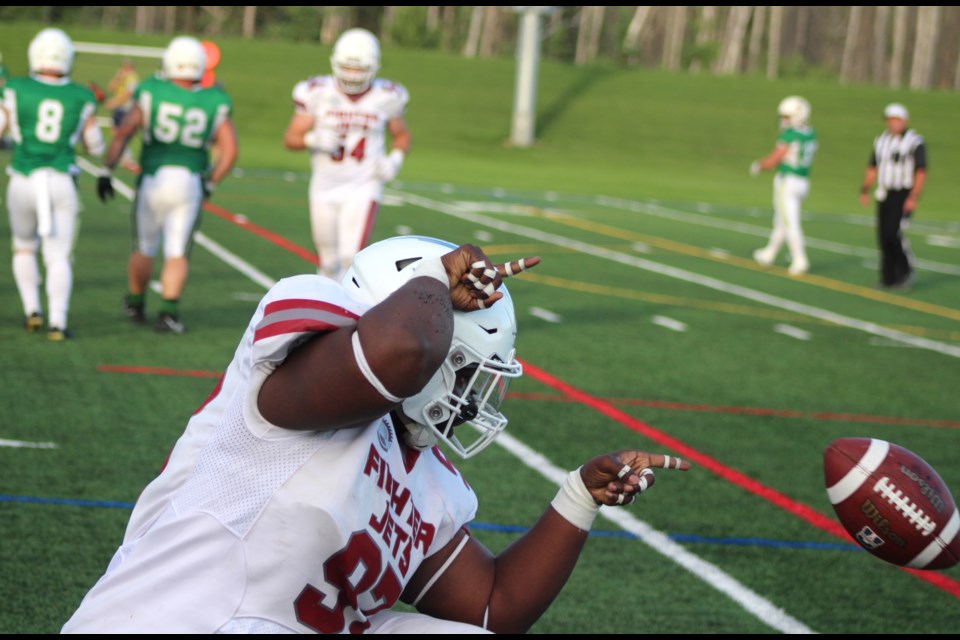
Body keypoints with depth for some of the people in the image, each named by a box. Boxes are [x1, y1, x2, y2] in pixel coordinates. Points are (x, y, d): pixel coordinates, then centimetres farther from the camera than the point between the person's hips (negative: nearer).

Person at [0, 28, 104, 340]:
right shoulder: (81, 98, 2)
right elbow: (96, 148, 11)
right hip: (62, 183, 0)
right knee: (59, 257, 4)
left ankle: (32, 311, 14)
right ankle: (57, 322, -11)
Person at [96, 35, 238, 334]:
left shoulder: (151, 93, -2)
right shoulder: (215, 104, 1)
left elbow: (124, 132, -8)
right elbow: (229, 151, -1)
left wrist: (107, 170, -3)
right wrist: (210, 184, 12)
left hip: (153, 180, 0)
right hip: (190, 183, 0)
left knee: (144, 248, 17)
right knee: (177, 253, 7)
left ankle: (135, 304, 34)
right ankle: (168, 312, -6)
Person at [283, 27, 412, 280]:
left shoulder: (386, 97, -5)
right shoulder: (318, 93, -7)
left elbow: (402, 135, 12)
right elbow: (290, 138, -4)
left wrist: (395, 159, -8)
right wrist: (313, 139, -25)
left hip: (363, 186, -1)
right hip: (325, 186, 2)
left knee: (351, 257, -18)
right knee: (329, 262, 13)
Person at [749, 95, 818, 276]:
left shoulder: (789, 136, -18)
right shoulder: (811, 135, 6)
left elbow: (773, 161, -13)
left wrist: (758, 166, 7)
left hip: (787, 182, -8)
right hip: (803, 182, 8)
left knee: (791, 224, -5)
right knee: (781, 221, 20)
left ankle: (800, 262, -9)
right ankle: (769, 255, 33)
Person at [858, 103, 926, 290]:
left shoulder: (915, 142, -8)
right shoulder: (881, 141, 11)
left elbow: (921, 173, -12)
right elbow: (872, 169, 15)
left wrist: (913, 198, -20)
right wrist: (865, 191, 4)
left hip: (904, 196, -6)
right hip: (884, 195, 6)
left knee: (894, 233, -15)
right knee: (884, 236, 4)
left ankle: (906, 271, 5)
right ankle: (889, 277, 12)